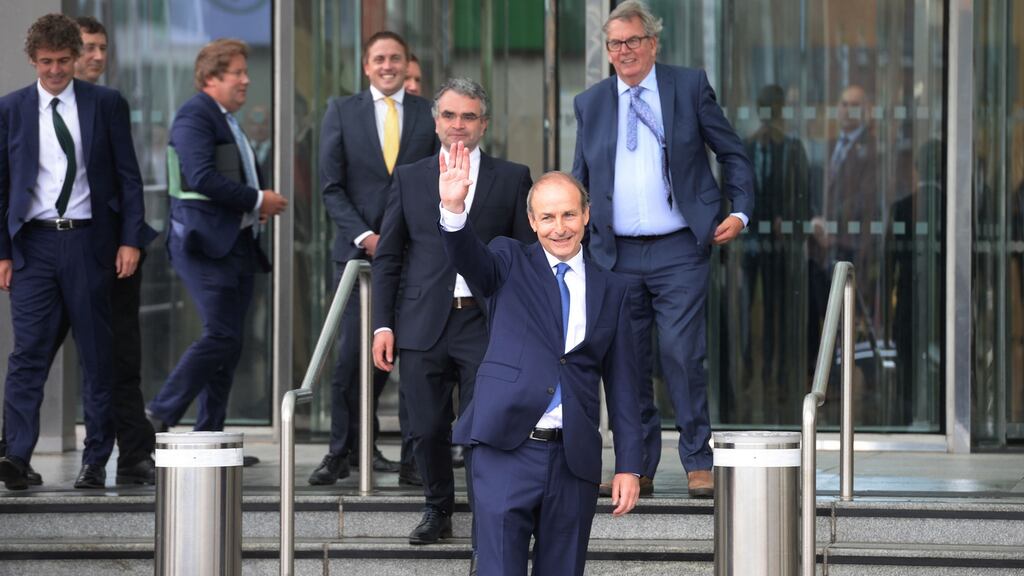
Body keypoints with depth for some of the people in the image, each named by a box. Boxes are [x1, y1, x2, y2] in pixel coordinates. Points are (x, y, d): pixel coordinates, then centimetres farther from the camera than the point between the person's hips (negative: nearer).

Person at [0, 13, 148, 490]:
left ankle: (96, 462, 10)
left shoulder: (106, 105, 5)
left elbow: (129, 177, 5)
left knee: (97, 355, 3)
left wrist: (131, 239, -3)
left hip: (90, 241, 0)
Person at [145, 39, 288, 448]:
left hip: (237, 243, 10)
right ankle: (159, 416, -6)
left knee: (229, 343, 7)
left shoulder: (228, 122, 20)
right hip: (206, 244, -10)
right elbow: (202, 177, -23)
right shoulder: (195, 116, -11)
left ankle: (209, 436, 9)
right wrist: (257, 200, -17)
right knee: (220, 336, -15)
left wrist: (260, 203, 6)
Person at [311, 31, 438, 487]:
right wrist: (364, 236, -8)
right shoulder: (341, 113, 7)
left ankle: (414, 456, 1)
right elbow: (331, 187, 4)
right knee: (352, 356, -1)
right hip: (358, 250, 0)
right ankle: (344, 451, 11)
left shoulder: (429, 115, 8)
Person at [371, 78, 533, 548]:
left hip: (486, 326, -2)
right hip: (423, 325, 2)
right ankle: (438, 511, 24)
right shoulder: (409, 179, 12)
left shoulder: (512, 178, 8)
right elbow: (388, 257, 11)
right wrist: (383, 324, 3)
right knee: (427, 430, 5)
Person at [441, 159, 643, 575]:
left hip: (574, 460, 3)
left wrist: (629, 466, 6)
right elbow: (468, 257, -16)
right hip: (507, 449, -3)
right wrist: (454, 209, -38)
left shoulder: (611, 290, 13)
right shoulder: (510, 263, 7)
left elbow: (622, 384, 12)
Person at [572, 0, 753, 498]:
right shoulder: (590, 104, 11)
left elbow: (733, 153, 9)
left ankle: (698, 464, 3)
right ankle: (638, 468, 13)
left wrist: (741, 212, -2)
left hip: (679, 251, -3)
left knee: (683, 355, -8)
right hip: (617, 255, 3)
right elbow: (580, 179, 16)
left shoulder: (690, 87, 4)